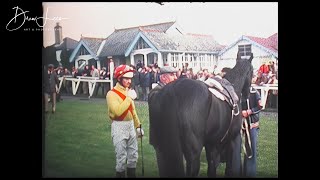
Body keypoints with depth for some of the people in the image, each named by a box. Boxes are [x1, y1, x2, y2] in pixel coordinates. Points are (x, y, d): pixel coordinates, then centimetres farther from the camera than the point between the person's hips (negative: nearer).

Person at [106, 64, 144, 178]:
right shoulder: (112, 94, -15)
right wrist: (129, 98, -24)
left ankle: (132, 174, 28)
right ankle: (120, 174, 13)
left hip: (131, 125, 8)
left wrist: (138, 126, 17)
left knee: (133, 154, 14)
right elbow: (118, 111, -28)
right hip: (119, 127, -7)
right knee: (121, 156, -1)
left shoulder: (128, 91, 11)